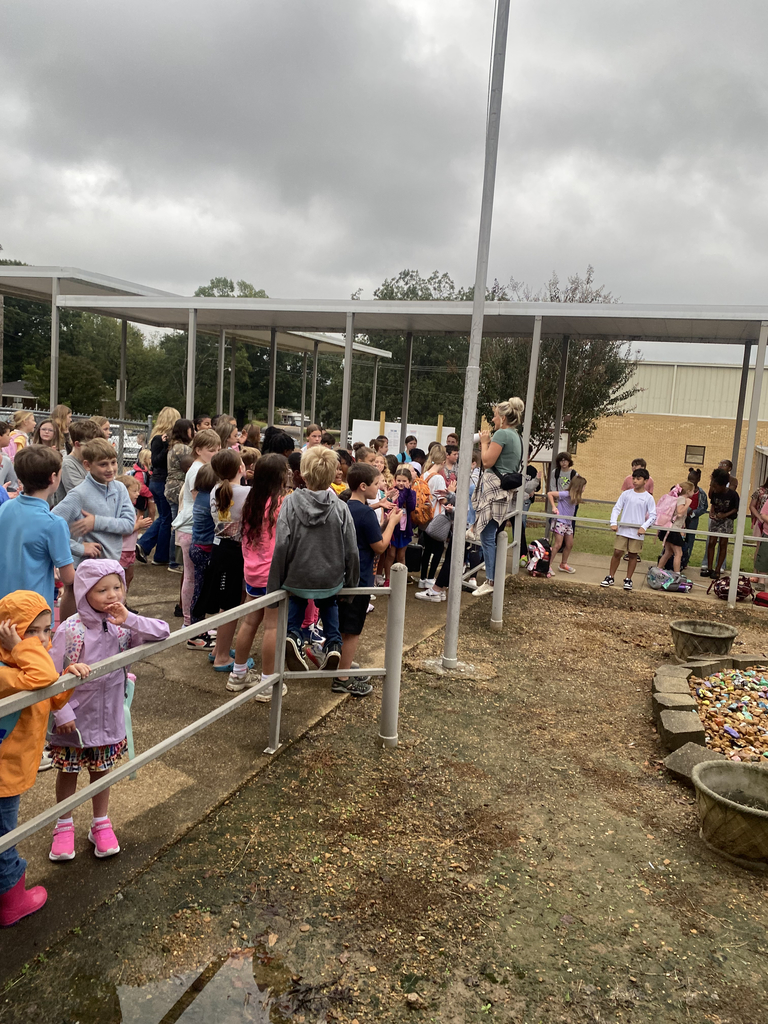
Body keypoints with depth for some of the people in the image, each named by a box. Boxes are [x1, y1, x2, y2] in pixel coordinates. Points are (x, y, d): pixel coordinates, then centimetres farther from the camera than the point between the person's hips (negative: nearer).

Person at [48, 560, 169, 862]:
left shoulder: (122, 625, -9)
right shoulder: (70, 630, -22)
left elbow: (163, 632, -15)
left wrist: (130, 619, -28)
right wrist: (62, 713, -16)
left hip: (108, 716, 3)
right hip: (74, 718, -3)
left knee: (102, 770, 19)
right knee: (68, 771, 17)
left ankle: (101, 825, 39)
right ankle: (64, 827, 39)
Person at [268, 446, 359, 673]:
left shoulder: (290, 503, -12)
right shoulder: (340, 508, -11)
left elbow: (281, 546, -16)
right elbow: (351, 551, -7)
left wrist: (273, 586, -7)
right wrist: (351, 582, 9)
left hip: (297, 579, 0)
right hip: (331, 581, 1)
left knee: (297, 598, 34)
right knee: (329, 603, 34)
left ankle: (293, 634, 10)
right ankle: (333, 644, 17)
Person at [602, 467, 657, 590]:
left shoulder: (648, 497, -2)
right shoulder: (626, 494, 3)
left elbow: (653, 515, -1)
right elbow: (616, 508, 4)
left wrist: (644, 527, -13)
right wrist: (614, 523, -8)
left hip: (637, 532, -1)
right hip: (623, 529, 1)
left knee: (633, 555, 7)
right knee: (617, 552, -1)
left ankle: (628, 579, 20)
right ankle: (610, 577, 11)